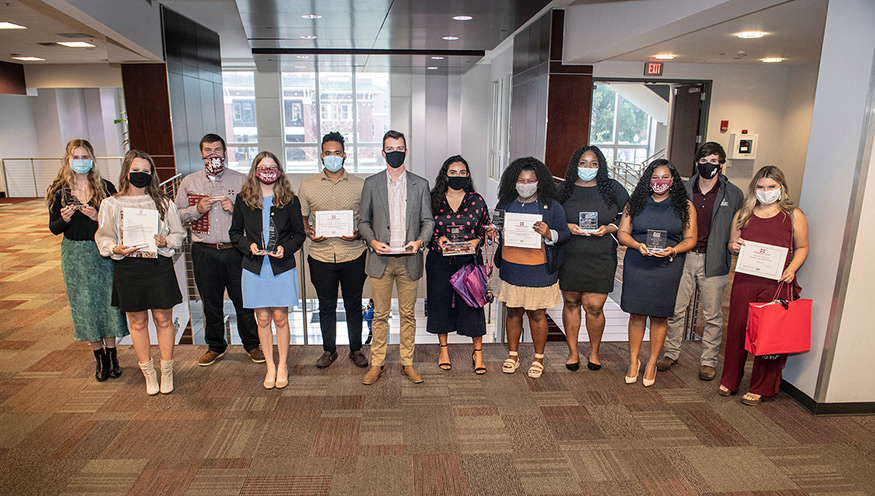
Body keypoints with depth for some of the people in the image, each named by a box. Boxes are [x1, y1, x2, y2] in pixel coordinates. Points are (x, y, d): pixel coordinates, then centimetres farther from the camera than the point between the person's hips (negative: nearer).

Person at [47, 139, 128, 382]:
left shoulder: (106, 187, -1)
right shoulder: (59, 190, 2)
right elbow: (53, 228, 4)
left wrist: (99, 217, -20)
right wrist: (64, 219, -16)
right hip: (75, 254, 1)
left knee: (108, 300, 2)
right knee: (85, 304, 6)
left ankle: (112, 354, 17)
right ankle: (99, 357, 19)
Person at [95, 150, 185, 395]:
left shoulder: (164, 202, 4)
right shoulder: (111, 204, 4)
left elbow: (178, 234, 6)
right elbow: (103, 238, 6)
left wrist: (166, 242, -14)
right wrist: (116, 249, -14)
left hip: (160, 266, 0)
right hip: (127, 268, 1)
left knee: (163, 320, 5)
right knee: (138, 322, 9)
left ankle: (167, 371, 20)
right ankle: (148, 372, 23)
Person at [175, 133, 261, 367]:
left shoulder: (240, 180, 4)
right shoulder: (189, 182, 9)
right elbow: (177, 215, 9)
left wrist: (235, 208, -14)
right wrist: (197, 210, -9)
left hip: (235, 250, -2)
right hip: (204, 252, 2)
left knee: (243, 301, 3)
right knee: (210, 303, 12)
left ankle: (252, 345, 21)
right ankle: (215, 346, 30)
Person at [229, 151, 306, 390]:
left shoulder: (290, 200, 0)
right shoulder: (243, 200, 4)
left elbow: (299, 234, 4)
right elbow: (235, 232, 10)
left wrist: (286, 248, -14)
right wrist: (248, 245, -9)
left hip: (282, 268, -1)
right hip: (255, 268, 1)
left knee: (280, 318, 5)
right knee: (263, 319, 7)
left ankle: (283, 365, 21)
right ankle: (270, 366, 21)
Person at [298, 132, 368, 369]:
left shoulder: (359, 185, 2)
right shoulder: (308, 185, 5)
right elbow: (301, 217, 12)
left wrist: (359, 233, -12)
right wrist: (309, 232, -8)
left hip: (353, 255, -1)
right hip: (321, 255, 1)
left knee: (353, 305, 9)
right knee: (326, 306, 11)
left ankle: (356, 349, 27)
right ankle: (329, 350, 29)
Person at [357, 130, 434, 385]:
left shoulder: (420, 184, 6)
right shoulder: (371, 183, 5)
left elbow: (428, 221, 7)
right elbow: (363, 221, 8)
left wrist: (419, 241, -12)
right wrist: (373, 241, -10)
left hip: (409, 259, 1)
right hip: (381, 259, 0)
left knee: (408, 314, 9)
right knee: (380, 314, 7)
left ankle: (407, 362, 23)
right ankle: (377, 364, 20)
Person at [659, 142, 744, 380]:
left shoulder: (734, 194, 2)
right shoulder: (683, 190, 5)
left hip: (713, 261, -1)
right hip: (683, 257, 1)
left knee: (712, 315, 7)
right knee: (675, 309, 6)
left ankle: (708, 361, 22)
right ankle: (671, 353, 24)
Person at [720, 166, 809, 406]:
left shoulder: (794, 216, 5)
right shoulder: (742, 215, 11)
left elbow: (802, 247, 9)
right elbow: (732, 243, 19)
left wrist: (792, 268, -7)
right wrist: (734, 247, -4)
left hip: (776, 283, -2)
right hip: (745, 280, 2)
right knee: (737, 329, 6)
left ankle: (760, 388, 17)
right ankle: (730, 381, 22)